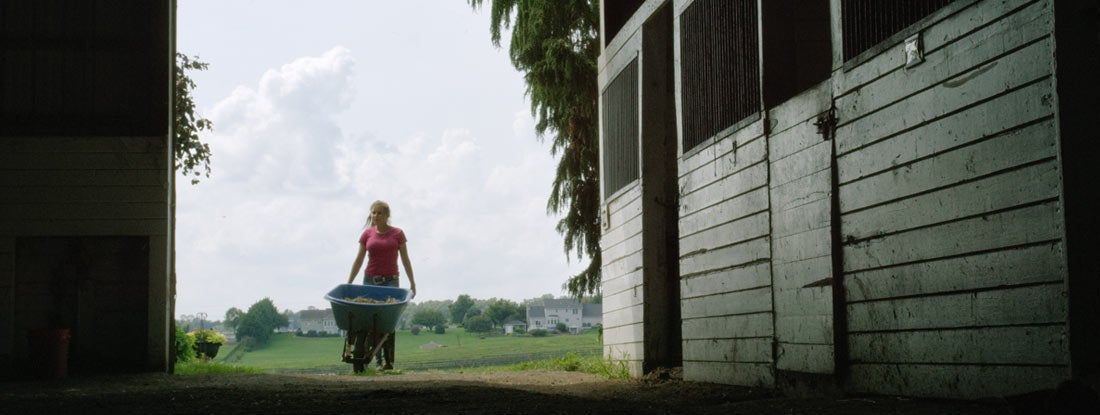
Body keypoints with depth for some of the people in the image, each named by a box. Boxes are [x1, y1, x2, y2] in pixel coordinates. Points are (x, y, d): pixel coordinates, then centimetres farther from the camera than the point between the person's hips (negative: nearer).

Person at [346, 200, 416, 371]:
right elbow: (358, 260, 9)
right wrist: (348, 283, 7)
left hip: (390, 280, -2)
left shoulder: (397, 234, 1)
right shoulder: (367, 234, 6)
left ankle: (388, 361, -7)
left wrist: (412, 282, 2)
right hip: (370, 280, 2)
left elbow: (405, 260, 5)